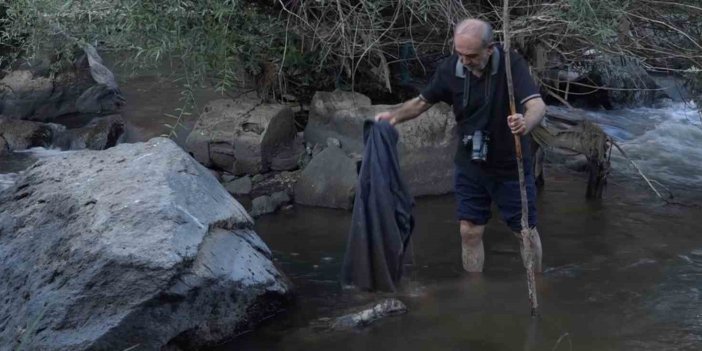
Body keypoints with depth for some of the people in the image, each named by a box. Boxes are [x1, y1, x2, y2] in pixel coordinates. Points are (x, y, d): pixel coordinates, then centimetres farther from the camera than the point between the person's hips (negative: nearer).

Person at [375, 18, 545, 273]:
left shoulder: (511, 64, -23)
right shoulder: (450, 68, -11)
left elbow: (537, 104, -35)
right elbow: (422, 101, 2)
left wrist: (526, 123, -58)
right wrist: (395, 115, -17)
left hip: (511, 166, -3)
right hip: (469, 166, 3)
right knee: (469, 232, 6)